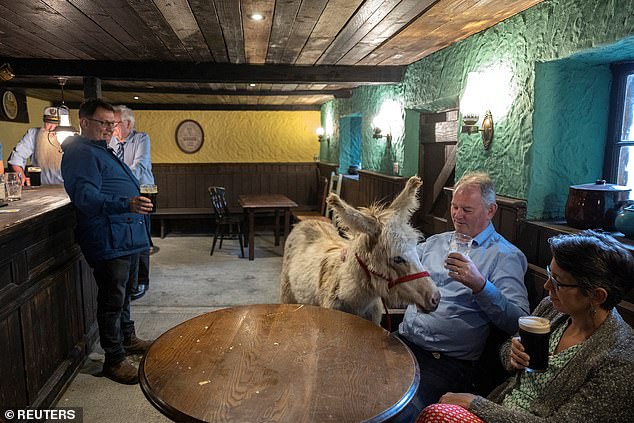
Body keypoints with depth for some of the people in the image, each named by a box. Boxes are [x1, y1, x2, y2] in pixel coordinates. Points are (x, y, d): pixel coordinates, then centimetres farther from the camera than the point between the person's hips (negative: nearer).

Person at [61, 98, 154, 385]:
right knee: (112, 300, -1)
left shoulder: (100, 151, 20)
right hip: (108, 241, -10)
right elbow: (86, 197, -28)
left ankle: (128, 339, 37)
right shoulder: (80, 153, -14)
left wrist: (136, 203, 35)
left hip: (126, 238, 10)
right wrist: (127, 204, -41)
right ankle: (114, 360, 11)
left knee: (123, 294, 22)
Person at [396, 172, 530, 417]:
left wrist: (480, 286, -25)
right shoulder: (437, 242, 17)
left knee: (399, 413, -26)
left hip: (446, 362, -5)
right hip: (402, 342, 6)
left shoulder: (506, 256, -1)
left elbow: (519, 321, -10)